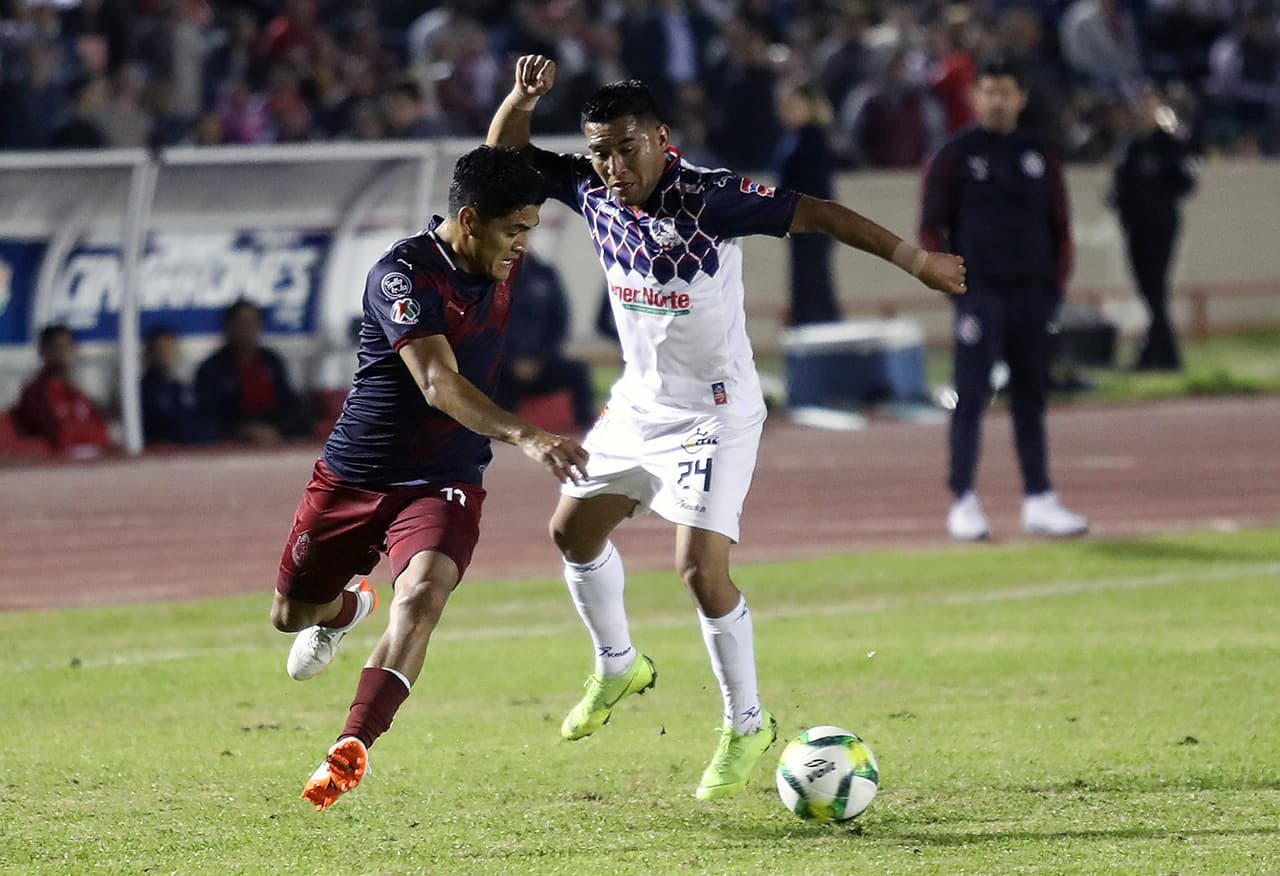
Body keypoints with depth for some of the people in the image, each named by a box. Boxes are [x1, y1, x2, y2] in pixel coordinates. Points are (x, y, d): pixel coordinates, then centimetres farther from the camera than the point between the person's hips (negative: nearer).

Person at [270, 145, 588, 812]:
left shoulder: (498, 262, -2)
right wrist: (525, 437, -50)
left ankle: (350, 750, -38)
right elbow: (439, 384, -37)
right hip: (355, 475, -2)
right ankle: (350, 607, 55)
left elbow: (502, 154, 21)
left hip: (445, 486, 2)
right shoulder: (403, 274, -23)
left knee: (421, 594, -29)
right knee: (292, 614, 16)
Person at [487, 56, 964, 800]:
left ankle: (748, 724, 3)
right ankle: (618, 668, 43)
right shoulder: (594, 191, -8)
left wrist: (915, 259, -24)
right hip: (639, 400, 7)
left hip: (714, 413, -7)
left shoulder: (710, 199, -26)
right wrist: (525, 95, -20)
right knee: (574, 530, 18)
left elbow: (814, 213, -24)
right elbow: (504, 153, 1)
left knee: (701, 568, -15)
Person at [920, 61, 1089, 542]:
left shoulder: (1039, 157, 12)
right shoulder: (954, 156, 1)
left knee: (1031, 399, 8)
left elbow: (1060, 227, 16)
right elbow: (931, 228, -1)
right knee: (971, 397, -7)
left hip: (1032, 297, 4)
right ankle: (963, 503, -6)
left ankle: (1039, 502, 11)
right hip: (979, 297, -4)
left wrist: (1057, 283, 4)